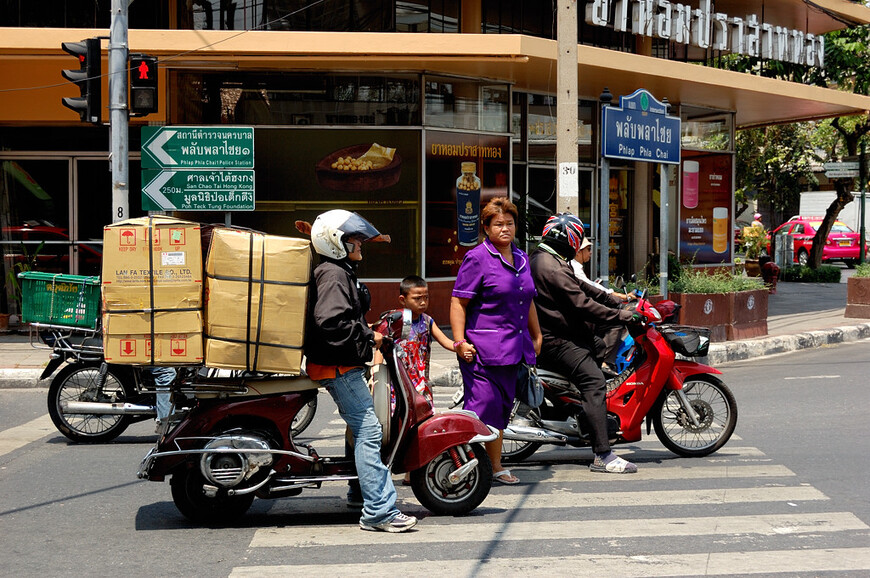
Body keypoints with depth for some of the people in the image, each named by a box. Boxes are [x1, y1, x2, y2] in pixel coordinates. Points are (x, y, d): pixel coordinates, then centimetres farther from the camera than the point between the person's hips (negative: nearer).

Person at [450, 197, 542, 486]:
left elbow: (527, 301, 28)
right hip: (481, 348, -7)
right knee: (483, 404, -12)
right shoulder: (477, 258, -7)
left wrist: (536, 336, 31)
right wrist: (460, 341, -18)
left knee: (503, 407, 10)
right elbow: (458, 302, -10)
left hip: (512, 348, 7)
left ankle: (495, 466, 18)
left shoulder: (521, 258, 16)